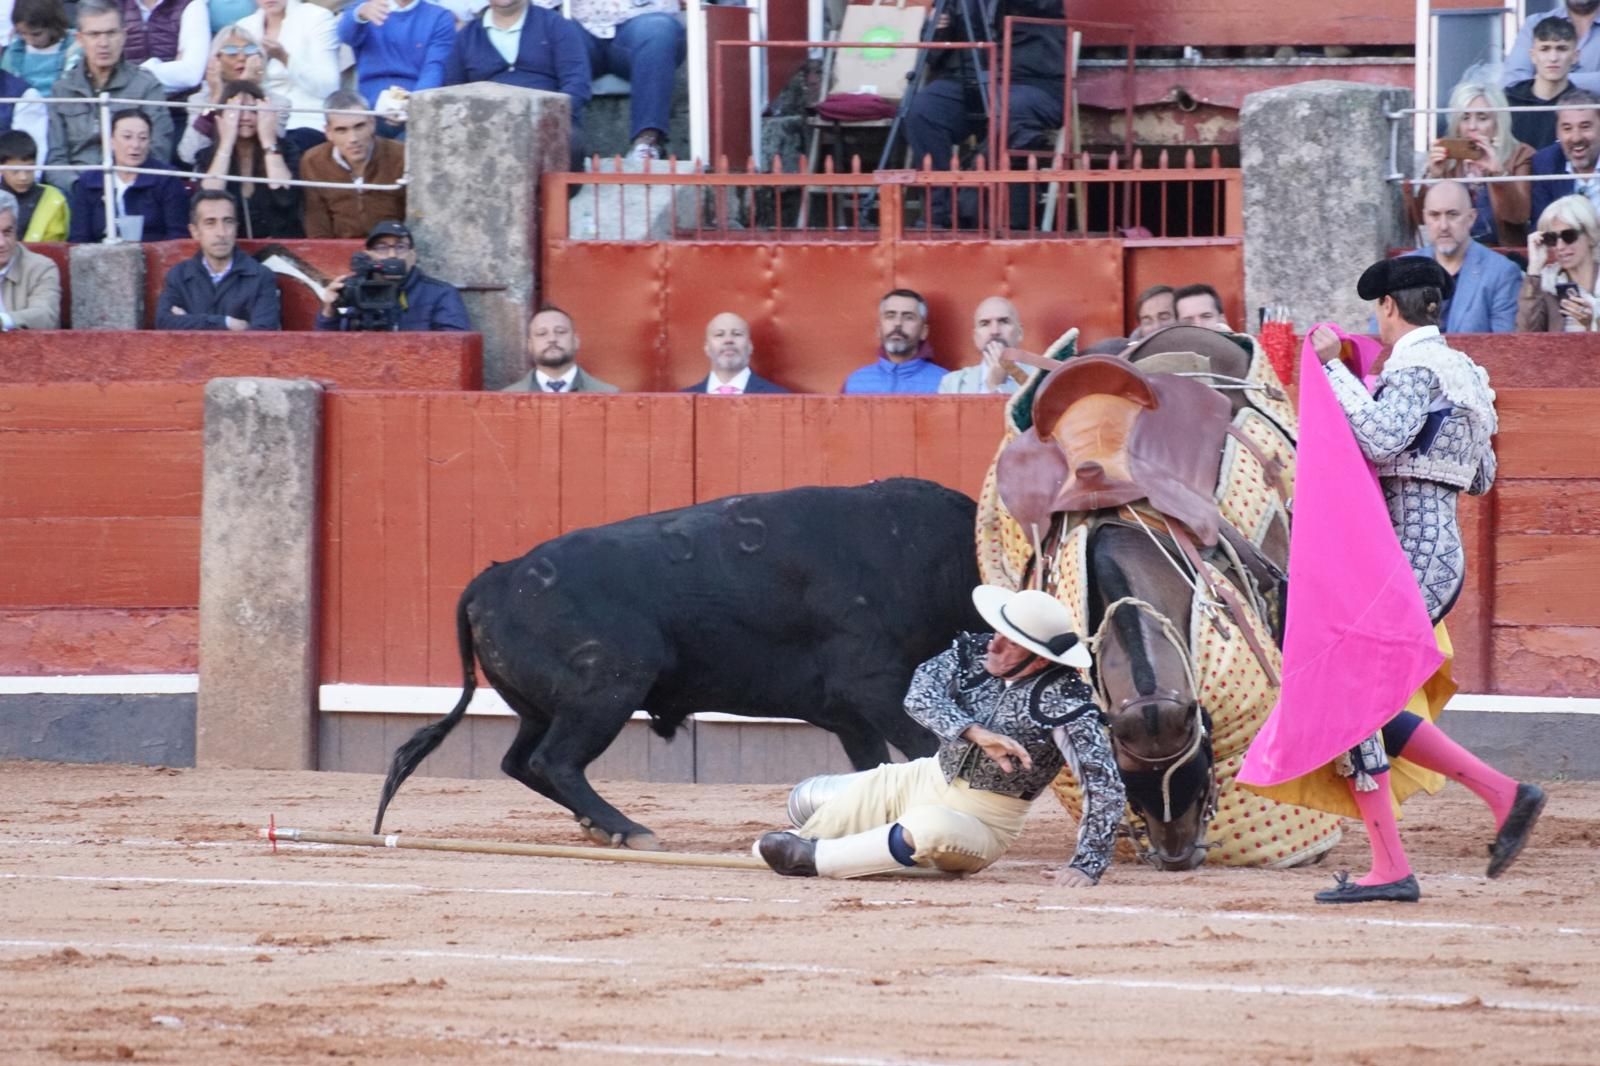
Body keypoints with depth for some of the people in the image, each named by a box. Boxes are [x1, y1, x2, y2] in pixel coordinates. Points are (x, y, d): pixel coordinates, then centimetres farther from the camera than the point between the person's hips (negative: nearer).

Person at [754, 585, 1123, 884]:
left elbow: (1104, 784, -29)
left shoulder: (1065, 701, -25)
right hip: (924, 779, 6)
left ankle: (812, 858, -27)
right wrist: (975, 733, -38)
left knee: (929, 829, -41)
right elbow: (920, 694, -21)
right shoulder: (974, 651, -9)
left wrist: (1087, 865, -38)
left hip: (983, 823, -6)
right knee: (805, 802, 10)